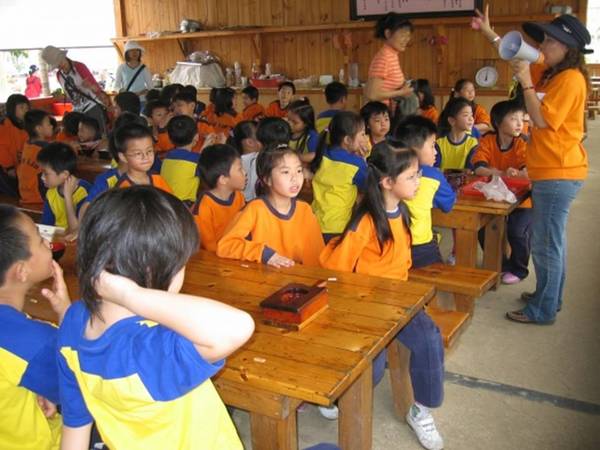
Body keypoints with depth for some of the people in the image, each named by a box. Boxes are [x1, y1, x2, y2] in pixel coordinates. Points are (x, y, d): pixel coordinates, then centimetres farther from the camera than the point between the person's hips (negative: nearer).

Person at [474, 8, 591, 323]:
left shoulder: (570, 79, -15)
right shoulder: (550, 74, 11)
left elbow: (542, 120, -22)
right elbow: (518, 58, 22)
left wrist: (525, 81, -18)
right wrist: (489, 33, 15)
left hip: (558, 173, -10)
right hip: (551, 172, 10)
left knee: (545, 243, -3)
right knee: (551, 239, 19)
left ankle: (543, 310, 8)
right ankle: (549, 297, 33)